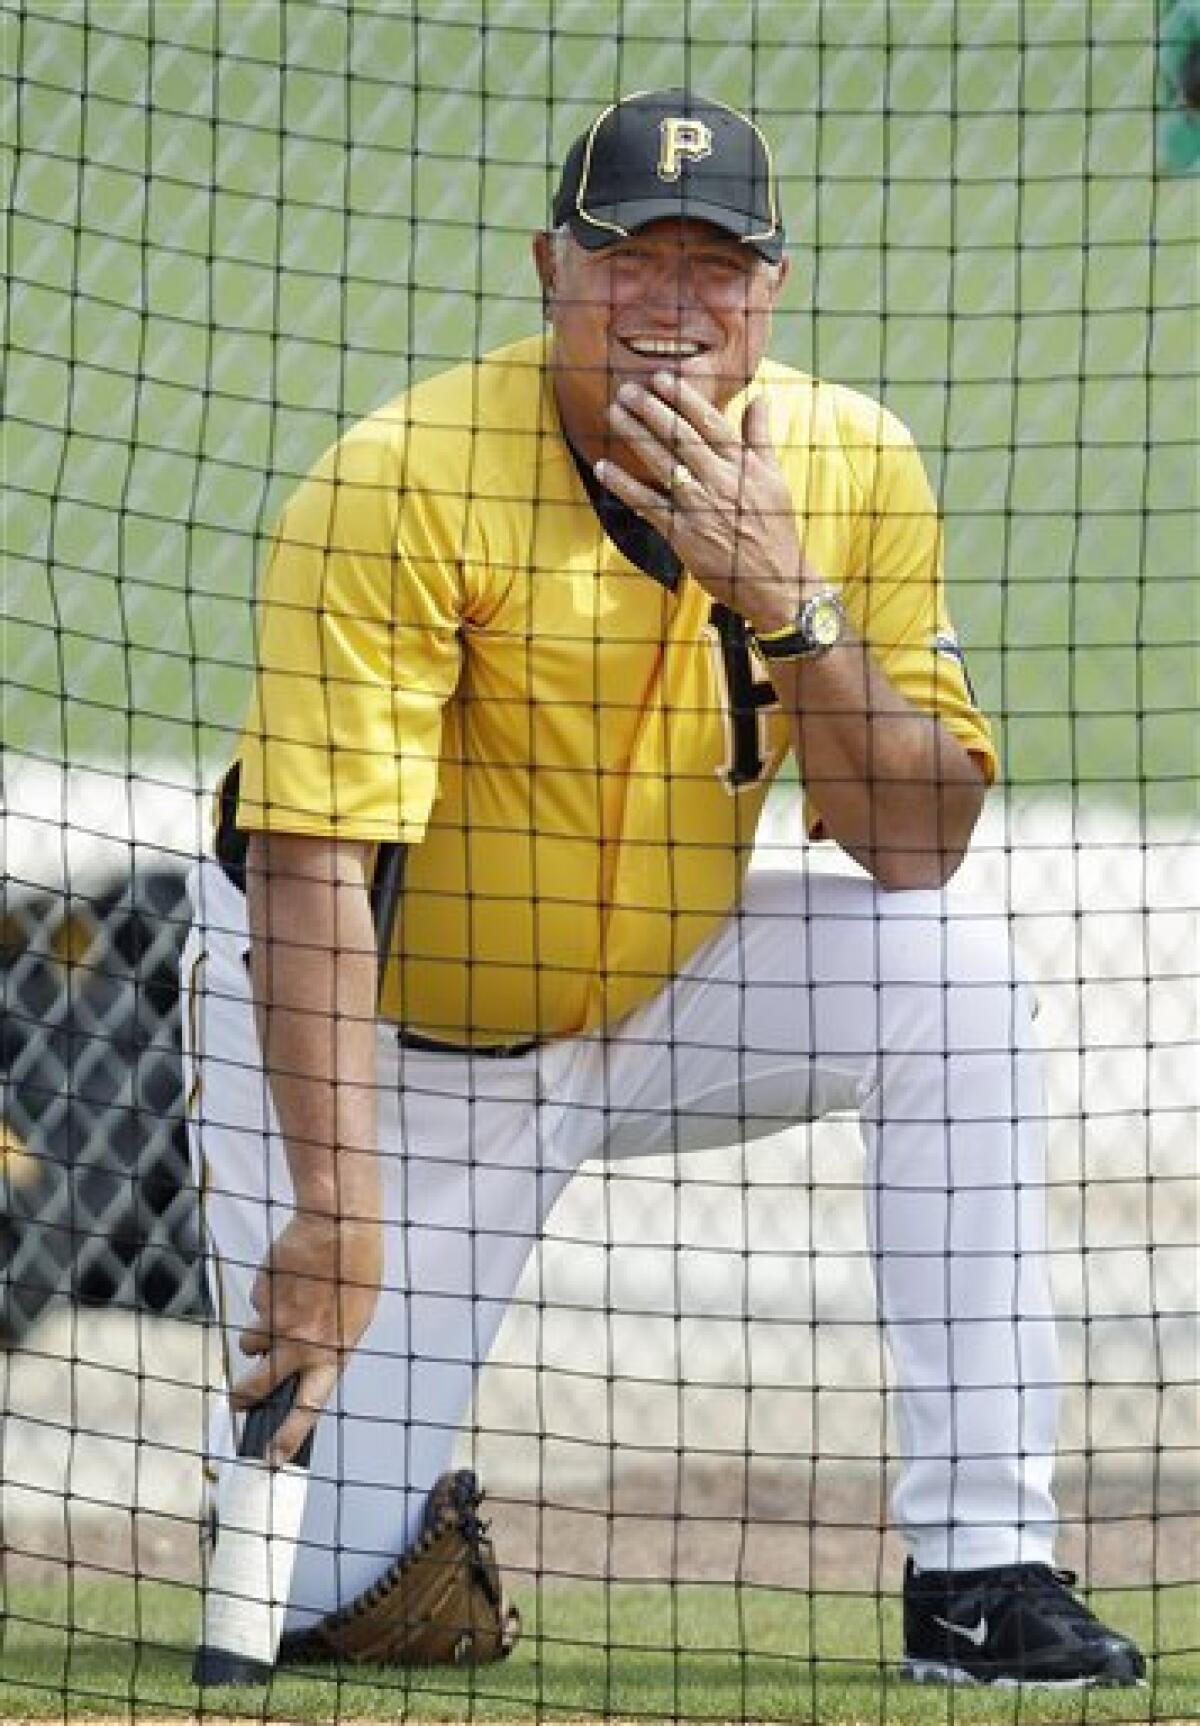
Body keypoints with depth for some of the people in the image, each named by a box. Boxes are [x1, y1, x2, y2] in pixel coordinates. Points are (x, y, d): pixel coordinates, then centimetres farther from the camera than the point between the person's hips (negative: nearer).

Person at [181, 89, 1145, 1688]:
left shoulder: (850, 465, -11)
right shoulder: (400, 487, -25)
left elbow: (920, 847, -13)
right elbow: (312, 862, -32)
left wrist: (783, 597, -28)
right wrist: (332, 1204, -41)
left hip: (655, 995, 4)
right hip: (380, 1037, -4)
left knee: (957, 980, -23)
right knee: (315, 1582, -11)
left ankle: (982, 1569, -18)